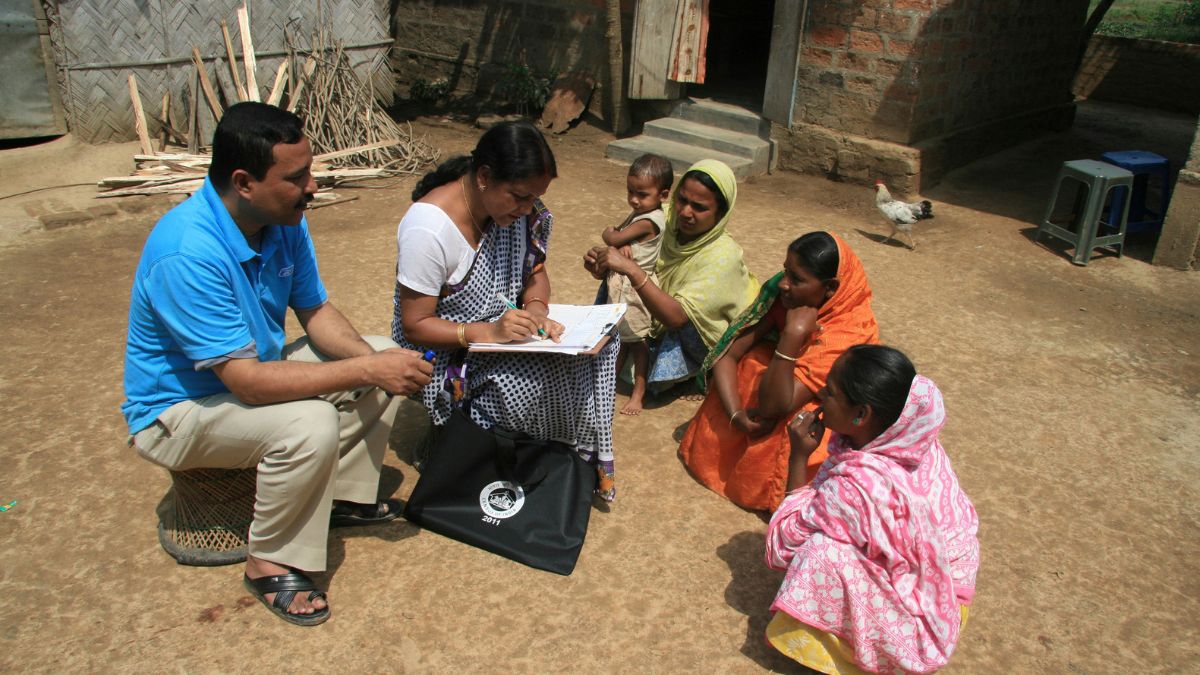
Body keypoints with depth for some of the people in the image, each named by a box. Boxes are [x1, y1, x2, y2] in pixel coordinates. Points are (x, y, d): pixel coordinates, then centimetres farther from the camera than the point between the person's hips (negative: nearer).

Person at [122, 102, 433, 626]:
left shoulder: (284, 220, -9)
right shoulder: (187, 254, -35)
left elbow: (316, 311, 1)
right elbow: (248, 382, -36)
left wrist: (372, 358, -18)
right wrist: (366, 369, -34)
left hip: (252, 367, 8)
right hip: (178, 407, -8)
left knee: (383, 355, 0)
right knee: (310, 423, -34)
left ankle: (344, 496, 12)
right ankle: (270, 565, -10)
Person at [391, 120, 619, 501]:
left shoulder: (520, 207, -7)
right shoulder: (428, 229, -27)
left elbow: (535, 272, 6)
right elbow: (415, 326, -22)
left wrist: (536, 309, -17)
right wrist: (489, 332, -34)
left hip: (502, 328, 7)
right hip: (442, 353, -7)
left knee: (598, 342, -12)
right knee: (544, 377, -29)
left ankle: (587, 458, 1)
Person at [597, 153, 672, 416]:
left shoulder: (648, 222, -24)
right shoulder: (640, 213, 6)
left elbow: (612, 238, -23)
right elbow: (617, 232, 8)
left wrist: (609, 234, 0)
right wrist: (622, 243, -14)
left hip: (636, 288, -9)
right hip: (621, 284, 9)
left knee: (637, 340, 2)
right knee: (620, 336, 20)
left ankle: (638, 392, 13)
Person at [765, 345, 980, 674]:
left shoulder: (855, 487, -36)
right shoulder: (913, 439, -14)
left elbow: (786, 541, -19)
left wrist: (799, 456, -20)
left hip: (921, 613, -8)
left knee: (818, 553, -26)